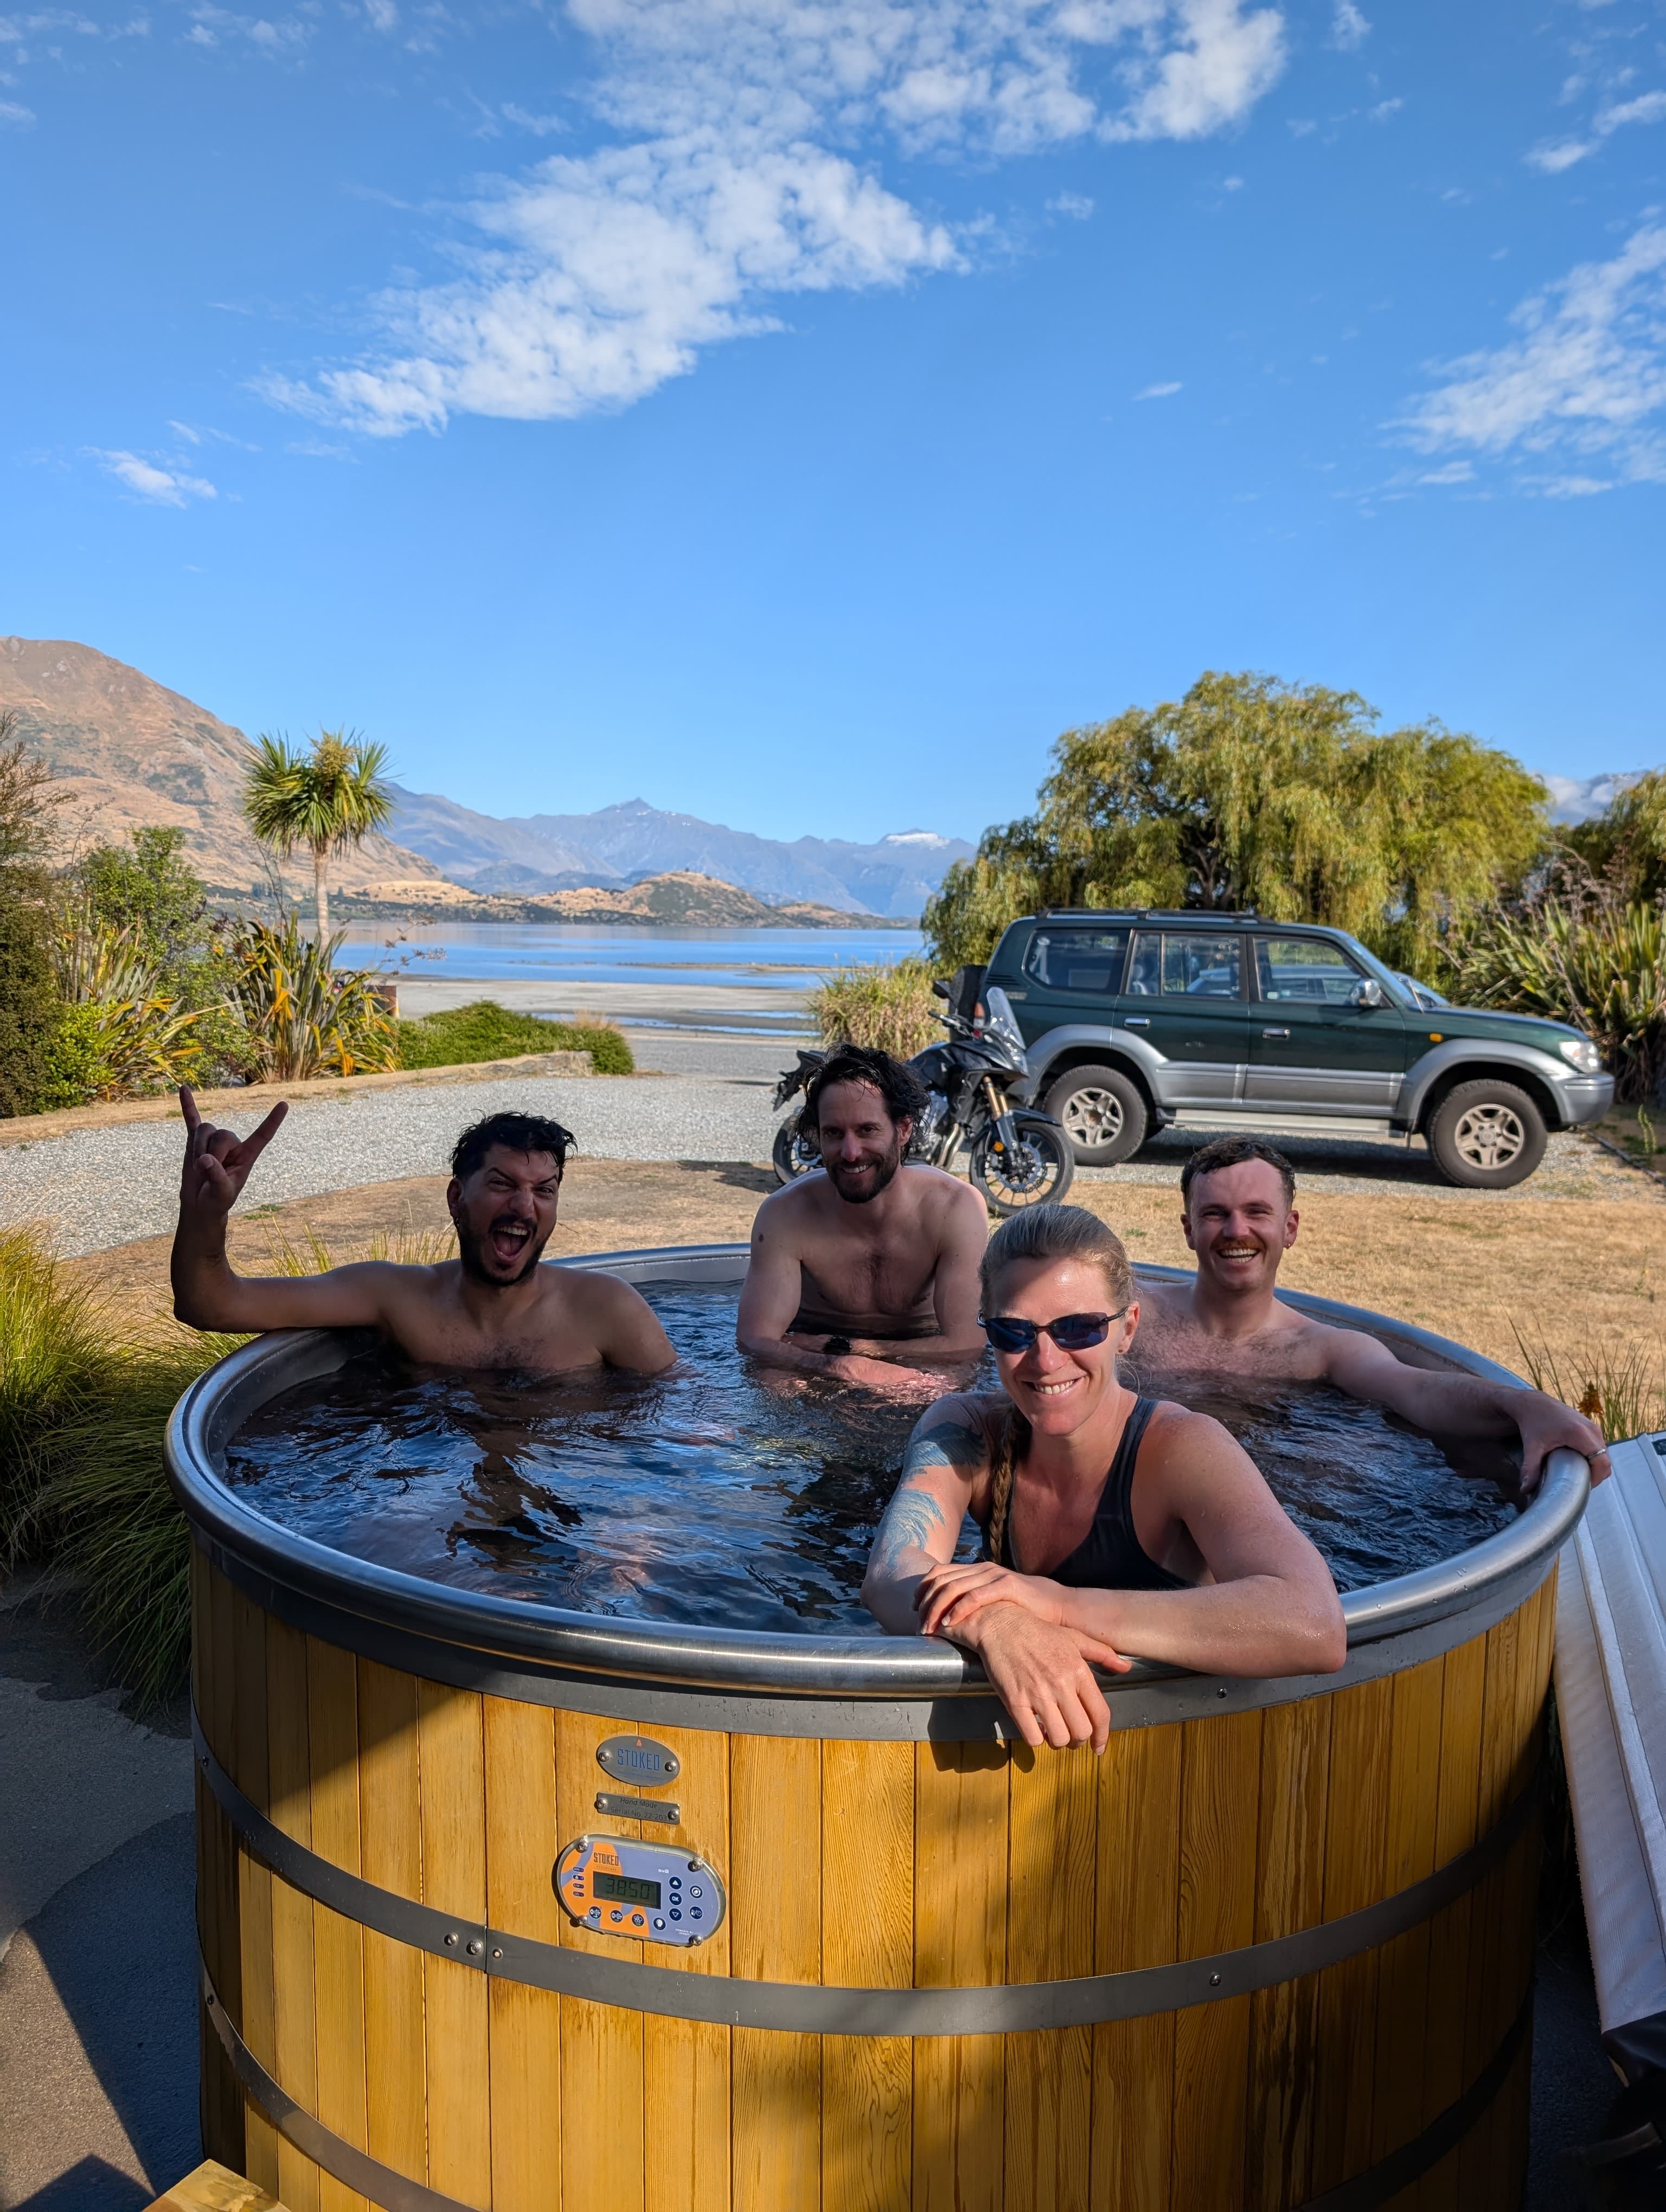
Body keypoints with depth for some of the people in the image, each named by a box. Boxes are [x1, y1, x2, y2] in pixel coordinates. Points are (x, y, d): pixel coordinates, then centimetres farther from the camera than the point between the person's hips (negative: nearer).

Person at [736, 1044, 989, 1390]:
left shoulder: (955, 1208, -20)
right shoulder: (785, 1213, -18)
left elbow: (966, 1346, -23)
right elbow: (755, 1340, -23)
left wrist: (832, 1346, -25)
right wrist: (842, 1367, -44)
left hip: (919, 1369, 1)